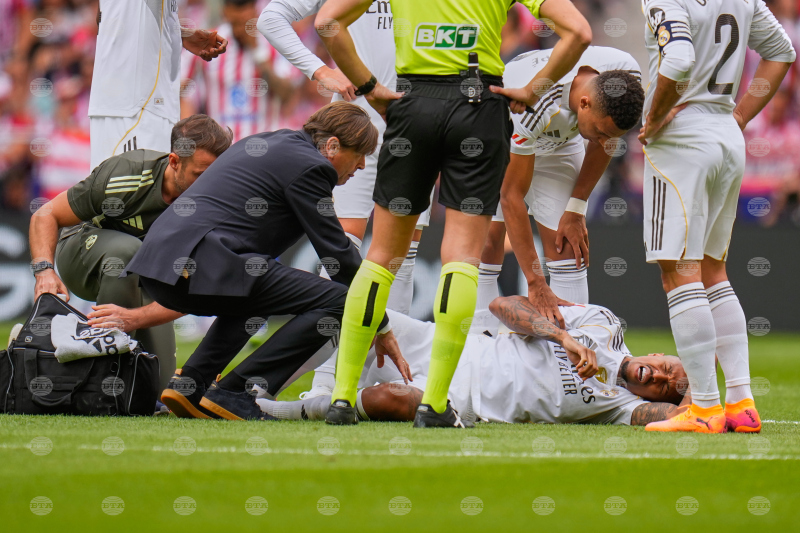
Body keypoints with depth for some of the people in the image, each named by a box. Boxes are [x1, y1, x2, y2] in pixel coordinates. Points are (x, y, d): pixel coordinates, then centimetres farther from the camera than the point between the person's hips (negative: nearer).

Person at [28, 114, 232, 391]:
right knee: (126, 250, -40)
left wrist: (134, 318, -52)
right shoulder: (125, 174, -33)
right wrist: (44, 270, -42)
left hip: (142, 276, 3)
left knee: (158, 384, -9)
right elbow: (46, 215, -23)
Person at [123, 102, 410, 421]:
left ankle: (190, 383, 18)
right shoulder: (309, 166, -2)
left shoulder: (266, 143, 27)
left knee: (252, 297, 38)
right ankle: (232, 394, -10)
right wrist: (381, 327, 8)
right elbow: (336, 251, -1)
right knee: (336, 300, -9)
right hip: (204, 265, -10)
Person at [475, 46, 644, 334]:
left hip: (559, 139, 4)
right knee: (488, 238, -17)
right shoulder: (532, 104, -44)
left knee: (568, 245, -10)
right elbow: (512, 195, -36)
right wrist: (536, 285, -38)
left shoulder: (628, 75, -30)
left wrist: (575, 209, -9)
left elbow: (603, 143, -7)